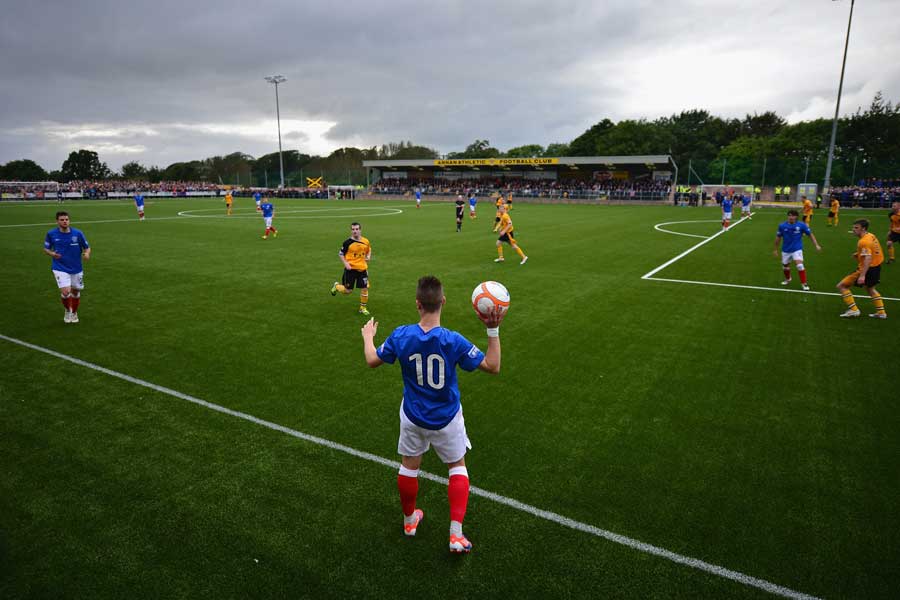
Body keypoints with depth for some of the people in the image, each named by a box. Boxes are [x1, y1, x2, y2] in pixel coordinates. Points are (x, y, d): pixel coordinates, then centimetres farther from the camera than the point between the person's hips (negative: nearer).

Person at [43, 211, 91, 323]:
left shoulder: (77, 233, -6)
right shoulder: (51, 234, -5)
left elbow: (87, 247, 2)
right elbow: (46, 248, 7)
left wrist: (87, 254, -20)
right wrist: (52, 254, -15)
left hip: (76, 268, 2)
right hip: (60, 268, -2)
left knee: (75, 291, 14)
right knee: (65, 292, -17)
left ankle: (74, 313, 39)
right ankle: (67, 310, 14)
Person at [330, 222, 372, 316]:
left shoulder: (366, 241, 1)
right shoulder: (348, 242, -10)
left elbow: (369, 250, 21)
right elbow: (340, 254, -1)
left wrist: (368, 256, 0)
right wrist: (346, 263, -14)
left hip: (362, 268, 3)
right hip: (350, 268, -3)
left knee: (364, 288, 1)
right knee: (347, 290, 2)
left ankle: (363, 308, 18)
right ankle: (336, 286, 36)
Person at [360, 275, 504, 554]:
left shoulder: (400, 336, -19)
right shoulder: (454, 341, -25)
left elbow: (372, 361, -1)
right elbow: (493, 366, -17)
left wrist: (367, 336, 17)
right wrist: (493, 330, -17)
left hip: (413, 417, 2)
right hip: (447, 419, -1)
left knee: (409, 465, 23)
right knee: (457, 467, 20)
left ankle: (409, 520, 45)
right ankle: (456, 534, 15)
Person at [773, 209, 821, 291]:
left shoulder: (801, 225, -10)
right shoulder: (782, 226, -8)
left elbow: (810, 234, 0)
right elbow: (778, 238, 4)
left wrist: (816, 245, -5)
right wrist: (776, 249, 9)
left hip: (797, 249, -2)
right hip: (786, 250, 2)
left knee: (800, 265, -19)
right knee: (785, 266, 16)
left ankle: (804, 283, -6)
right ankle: (787, 278, 47)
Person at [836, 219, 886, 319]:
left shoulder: (863, 241, -23)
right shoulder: (871, 236, 6)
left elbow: (868, 259, -31)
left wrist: (862, 276, -37)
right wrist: (859, 255, 12)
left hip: (868, 269, -10)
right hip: (877, 267, 10)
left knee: (841, 286, -5)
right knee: (870, 288, 32)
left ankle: (853, 310, -4)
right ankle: (881, 312, 40)